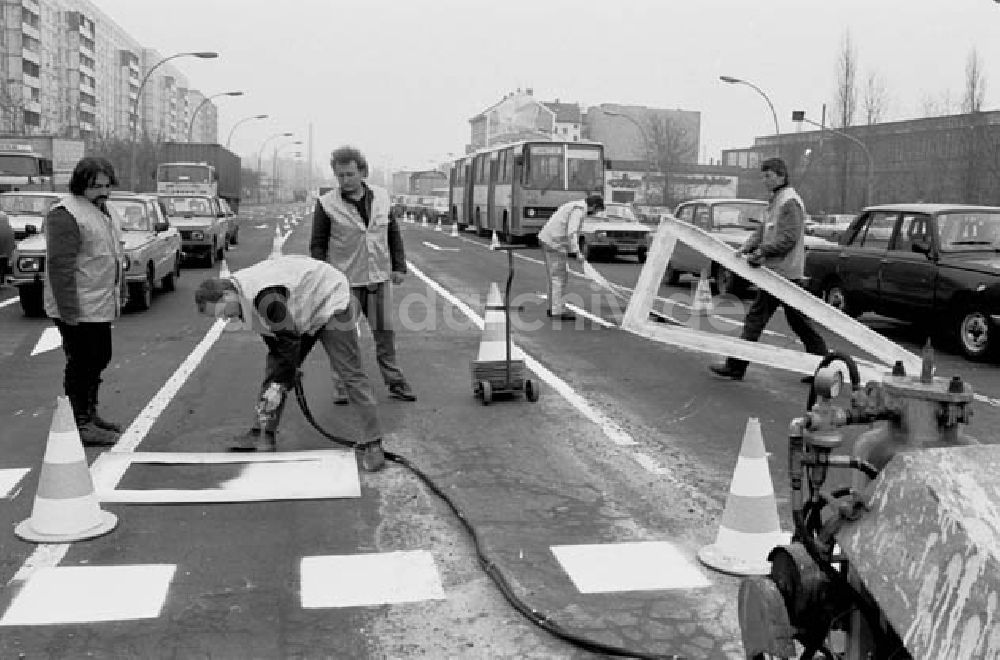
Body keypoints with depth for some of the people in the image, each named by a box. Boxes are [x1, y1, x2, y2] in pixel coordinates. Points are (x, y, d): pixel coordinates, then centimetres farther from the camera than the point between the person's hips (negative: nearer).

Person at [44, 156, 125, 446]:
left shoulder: (99, 211, 17)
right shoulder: (66, 214, -16)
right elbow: (60, 266, -22)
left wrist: (117, 297, 22)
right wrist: (69, 310, -25)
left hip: (99, 307, 10)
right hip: (78, 311, -10)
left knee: (99, 360, 17)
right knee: (81, 365, -4)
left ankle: (89, 414, 31)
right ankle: (79, 425, 4)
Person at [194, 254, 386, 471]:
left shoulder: (264, 297, -35)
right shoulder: (242, 295, -5)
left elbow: (289, 341, -30)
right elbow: (272, 339, 2)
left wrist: (277, 386, -23)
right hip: (301, 313, 9)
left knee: (350, 373, -12)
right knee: (275, 365, 4)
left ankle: (372, 444, -9)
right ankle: (263, 435, 11)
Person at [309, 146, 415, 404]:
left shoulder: (381, 197, 4)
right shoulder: (326, 204, -6)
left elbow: (394, 234, 13)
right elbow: (317, 245, -2)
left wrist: (398, 266, 9)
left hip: (379, 277, 3)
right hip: (345, 279, -3)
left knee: (384, 332, 10)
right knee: (344, 336, -2)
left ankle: (395, 383, 21)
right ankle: (343, 386, 11)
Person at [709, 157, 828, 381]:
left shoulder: (790, 202, -13)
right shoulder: (776, 200, 18)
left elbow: (788, 238, -20)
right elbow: (762, 230, 17)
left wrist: (761, 252, -19)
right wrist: (746, 248, 2)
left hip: (782, 273, -10)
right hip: (790, 273, 10)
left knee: (756, 318, -5)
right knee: (799, 321, 13)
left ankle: (736, 367, 1)